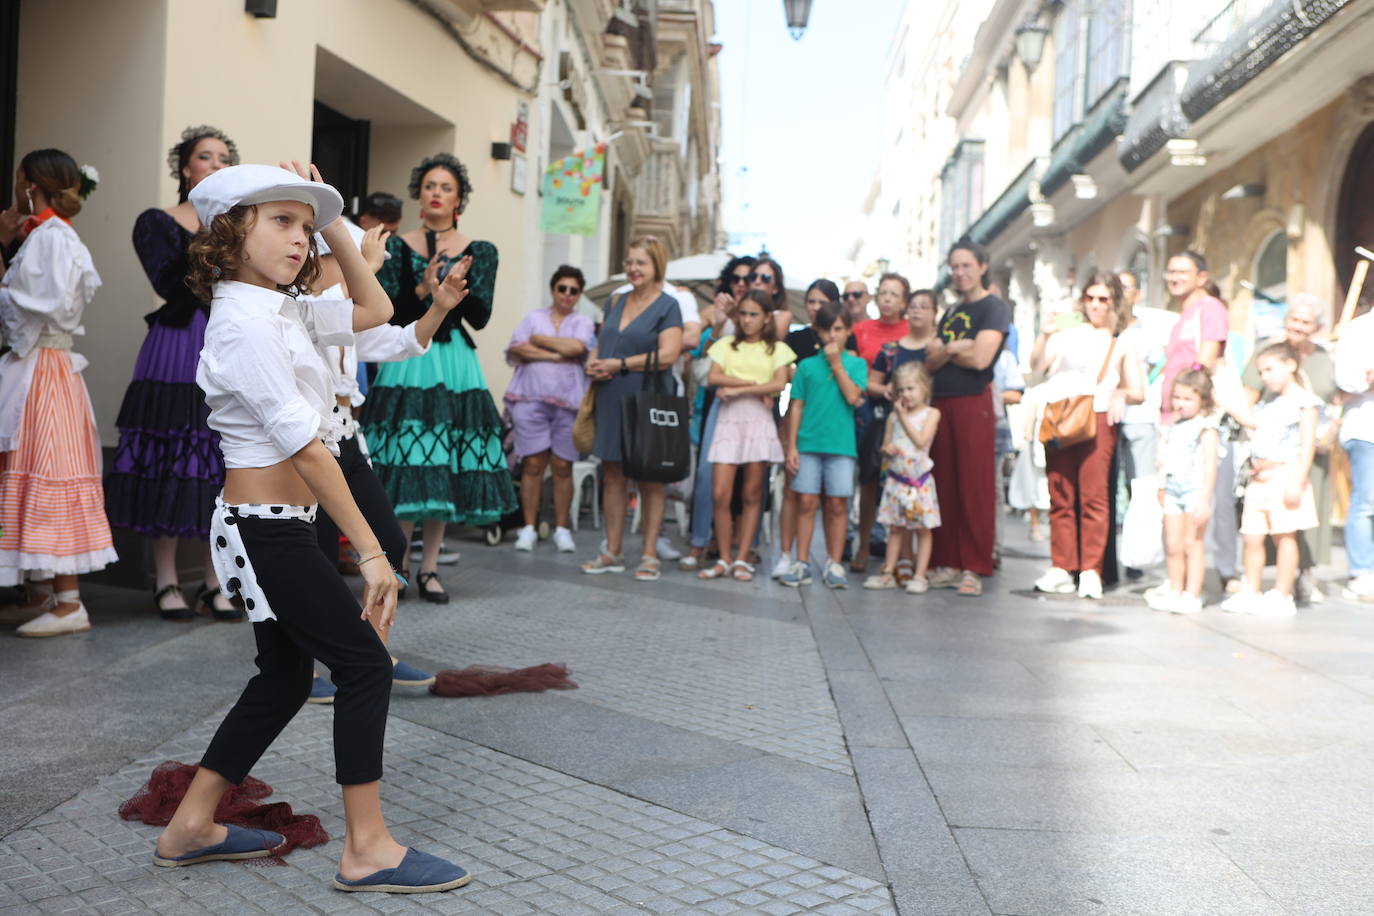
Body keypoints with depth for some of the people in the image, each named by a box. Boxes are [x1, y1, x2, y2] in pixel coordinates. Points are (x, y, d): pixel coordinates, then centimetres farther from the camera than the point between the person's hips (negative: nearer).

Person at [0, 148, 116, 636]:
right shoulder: (39, 236, 16)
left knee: (45, 476, -8)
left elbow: (52, 307, -21)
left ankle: (69, 602, -4)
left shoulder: (52, 237, -12)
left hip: (41, 373, -10)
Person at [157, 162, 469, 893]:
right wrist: (370, 552, -21)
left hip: (274, 529, 10)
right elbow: (305, 447, -22)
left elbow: (373, 311, 19)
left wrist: (334, 225, 9)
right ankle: (367, 850, 3)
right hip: (267, 529, -10)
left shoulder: (281, 312, 10)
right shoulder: (244, 323, -18)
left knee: (284, 680, 16)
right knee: (365, 666, -5)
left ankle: (192, 827, 26)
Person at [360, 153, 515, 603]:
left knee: (445, 465, 0)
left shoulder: (479, 252, 8)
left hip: (454, 363, 1)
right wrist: (423, 289, -17)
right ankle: (397, 564, 6)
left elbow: (480, 318, 1)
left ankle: (429, 567, 9)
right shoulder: (397, 246, 7)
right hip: (406, 361, -1)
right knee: (404, 462, -6)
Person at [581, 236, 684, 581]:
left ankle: (650, 554, 5)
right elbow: (601, 343, 24)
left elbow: (667, 355, -15)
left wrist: (620, 364, -14)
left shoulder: (667, 306, -4)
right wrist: (594, 364, 0)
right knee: (612, 474, 6)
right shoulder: (616, 303, 16)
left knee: (648, 478, 0)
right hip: (610, 399, 6)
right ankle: (613, 551, 13)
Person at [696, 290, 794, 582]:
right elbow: (714, 377, -2)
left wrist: (737, 389, -10)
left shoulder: (777, 349, 10)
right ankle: (724, 559, 3)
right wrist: (756, 385, -8)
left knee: (752, 494, 1)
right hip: (729, 419, 1)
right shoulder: (726, 344, 13)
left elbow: (780, 384, -6)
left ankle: (742, 559, 8)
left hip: (759, 420, -1)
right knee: (720, 494, -8)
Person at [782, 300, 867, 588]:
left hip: (841, 444, 0)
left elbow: (853, 396, -10)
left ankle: (834, 564, 10)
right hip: (808, 443, 0)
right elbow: (796, 406, 6)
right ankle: (802, 563, 7)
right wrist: (791, 446, 0)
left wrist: (836, 363, -7)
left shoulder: (856, 364, 6)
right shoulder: (806, 365, 7)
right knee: (806, 502, 0)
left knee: (837, 504, 2)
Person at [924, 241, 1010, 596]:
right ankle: (947, 564, 10)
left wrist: (943, 350, 1)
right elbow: (930, 363, 11)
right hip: (941, 404, 6)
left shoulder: (994, 308, 0)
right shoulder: (951, 313, 21)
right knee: (943, 487, 5)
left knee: (975, 490, -6)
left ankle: (974, 569, -3)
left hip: (973, 403, -6)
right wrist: (955, 348, -8)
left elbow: (980, 358, -13)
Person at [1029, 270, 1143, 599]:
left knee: (1093, 495, -10)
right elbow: (1036, 366, 3)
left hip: (1097, 420, -2)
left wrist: (1120, 395, -11)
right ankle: (1062, 569, 4)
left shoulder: (1122, 343, 15)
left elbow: (1137, 393, 10)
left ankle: (1091, 570, -6)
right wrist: (1044, 335, -12)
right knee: (1060, 496, 0)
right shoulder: (1067, 334, 17)